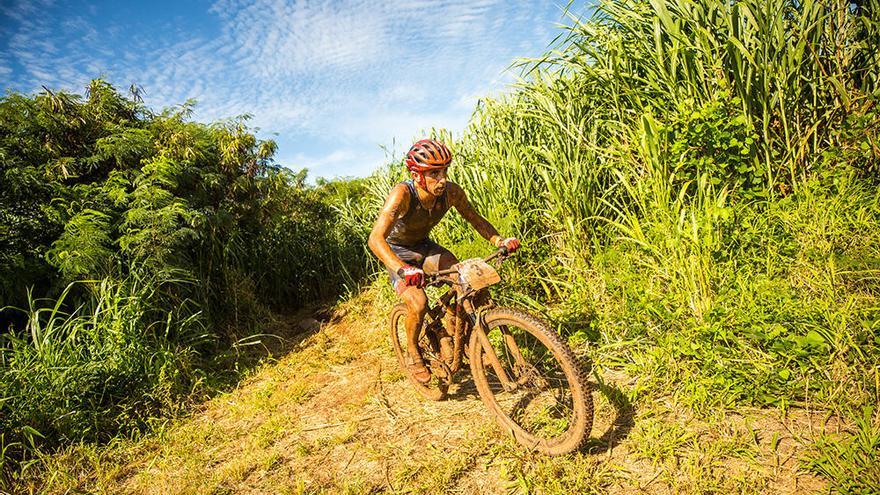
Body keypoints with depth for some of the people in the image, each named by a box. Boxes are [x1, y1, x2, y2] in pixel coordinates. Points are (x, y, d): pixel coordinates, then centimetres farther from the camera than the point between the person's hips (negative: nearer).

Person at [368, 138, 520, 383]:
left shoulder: (451, 192, -23)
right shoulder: (402, 194, -35)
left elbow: (475, 219, -8)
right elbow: (376, 238, -44)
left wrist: (500, 240, -26)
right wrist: (402, 269, -61)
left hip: (423, 245, 4)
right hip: (397, 251, -4)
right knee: (418, 303, -24)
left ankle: (447, 338, 1)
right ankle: (412, 352, 6)